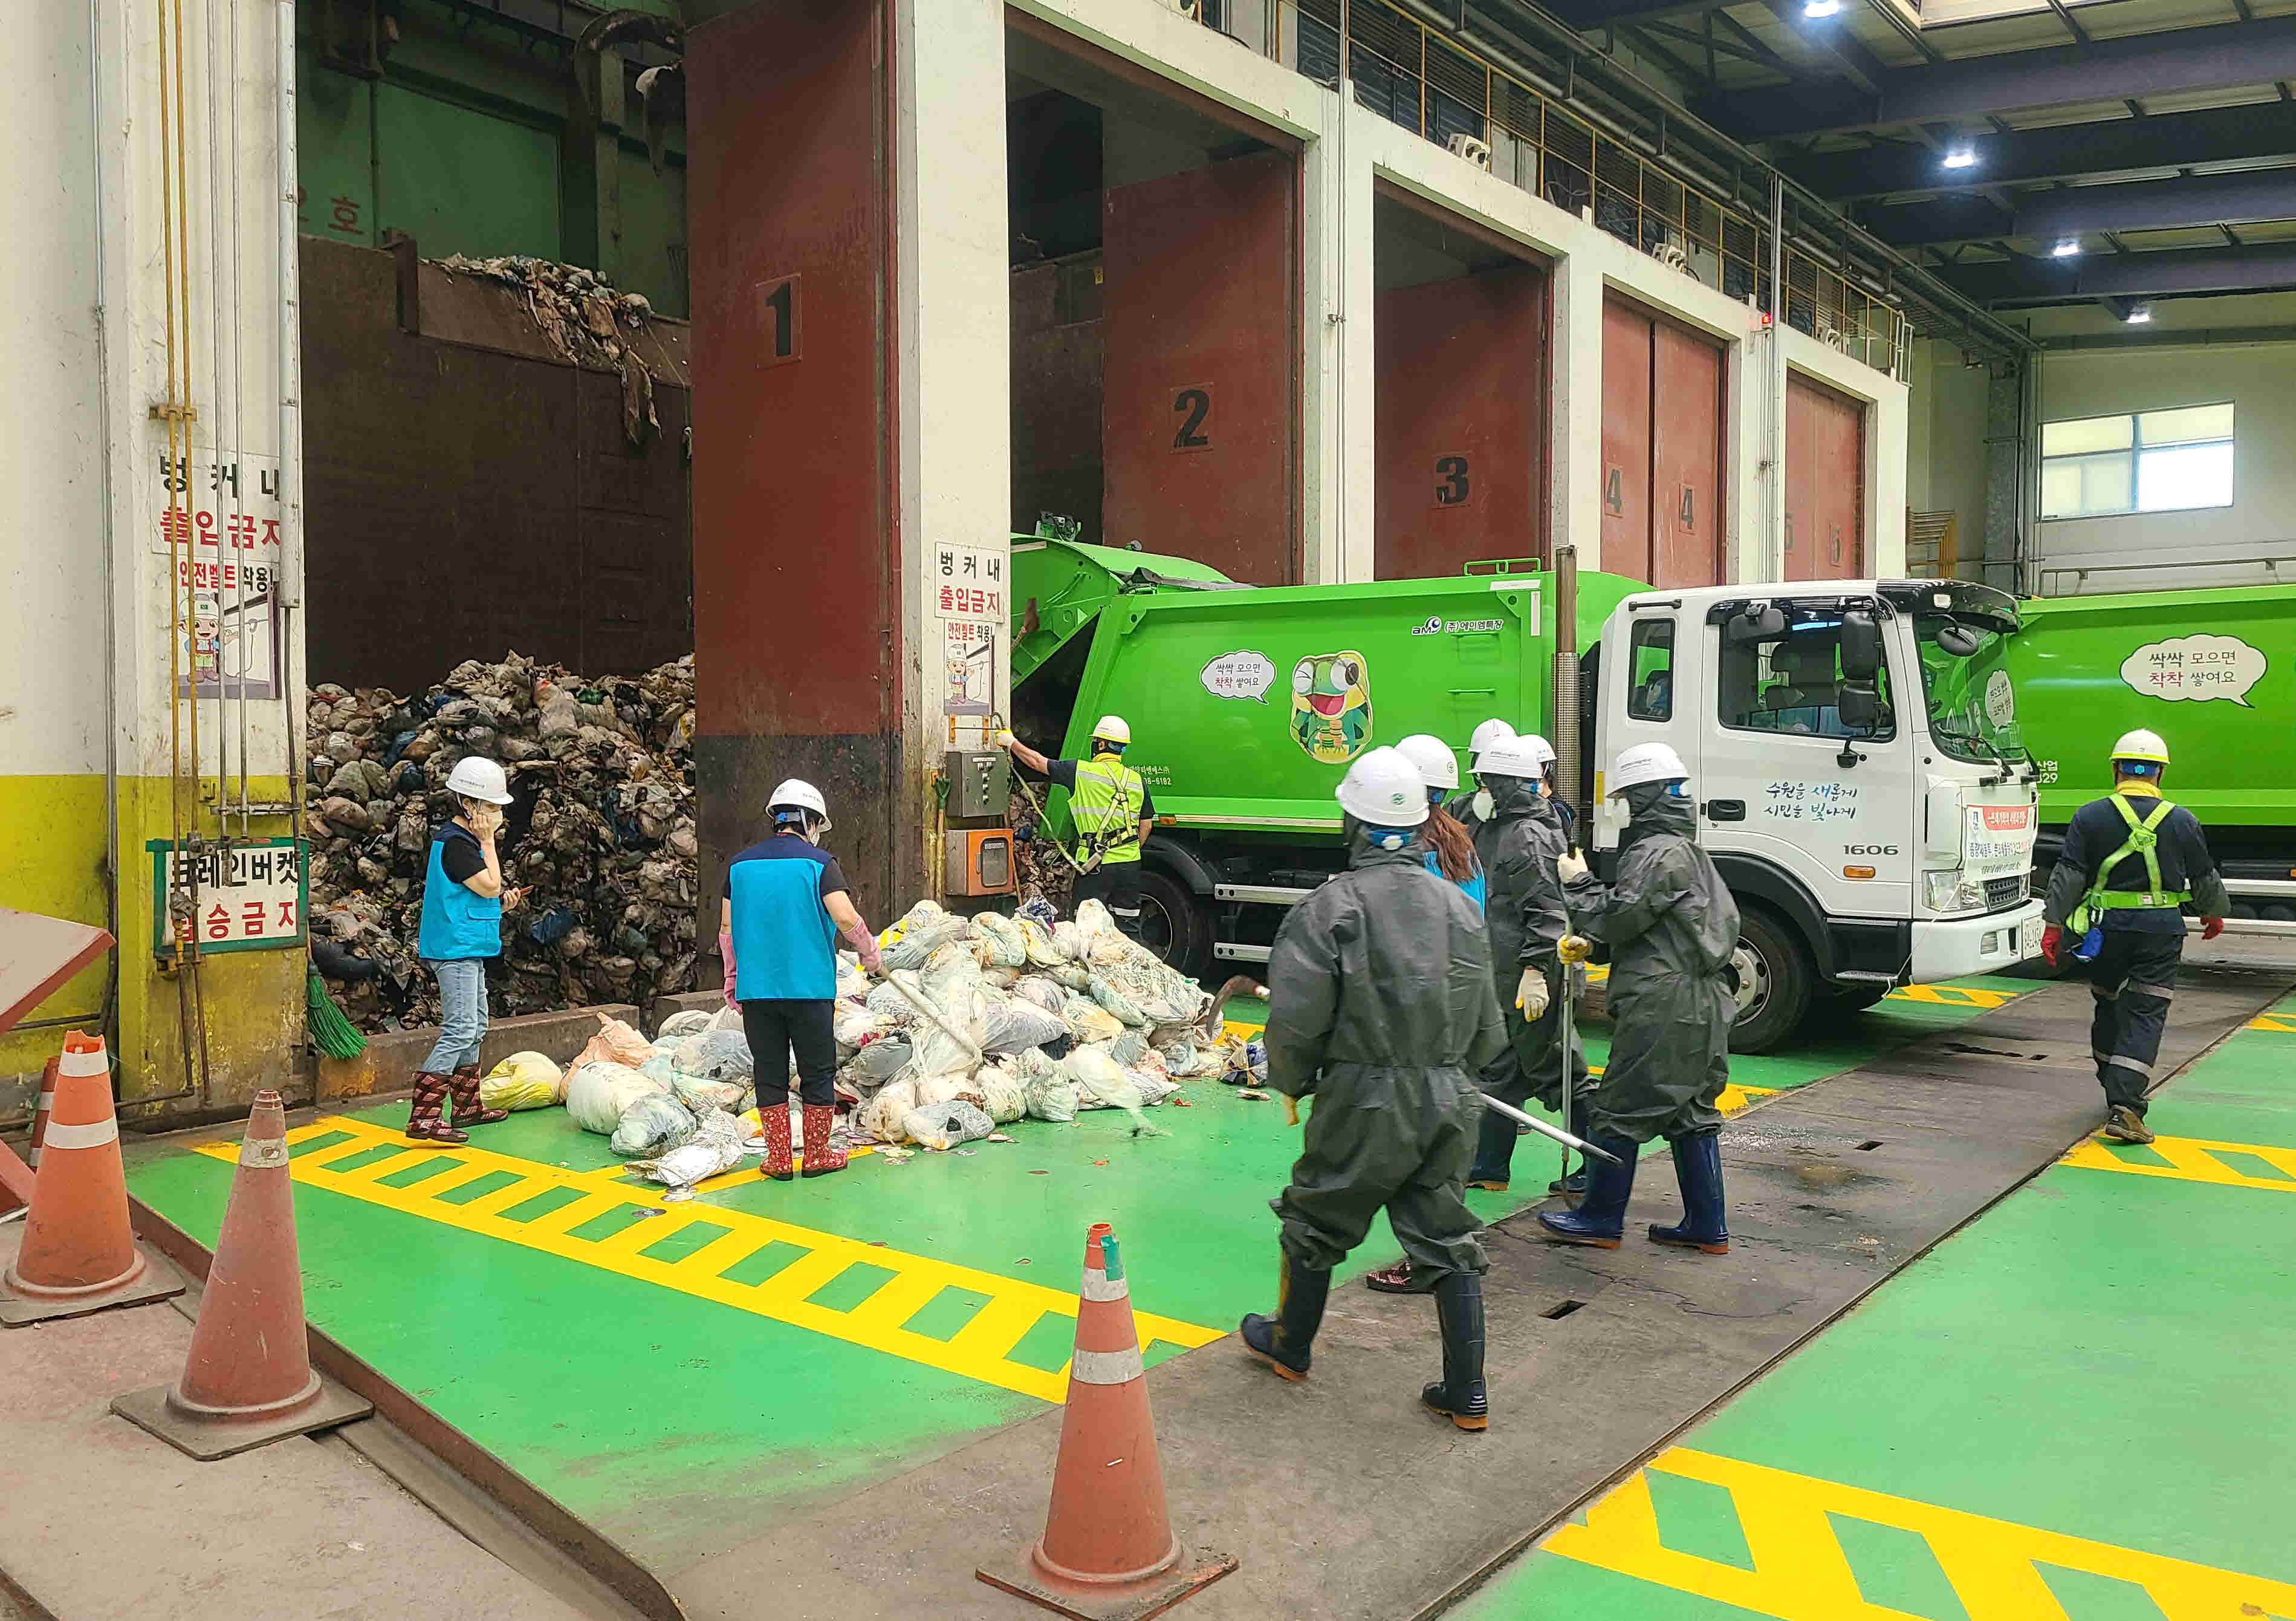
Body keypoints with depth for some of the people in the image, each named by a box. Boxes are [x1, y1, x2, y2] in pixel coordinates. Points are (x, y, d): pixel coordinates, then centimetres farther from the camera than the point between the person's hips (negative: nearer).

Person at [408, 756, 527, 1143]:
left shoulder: (463, 839, 16)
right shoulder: (455, 844, -17)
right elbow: (490, 885, -18)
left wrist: (502, 902, 10)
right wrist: (488, 841, -11)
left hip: (467, 950, 11)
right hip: (455, 950, -11)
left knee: (475, 1028, 18)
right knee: (460, 1031, -15)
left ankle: (467, 1106, 27)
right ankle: (423, 1117, -17)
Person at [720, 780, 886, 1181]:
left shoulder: (740, 864, 8)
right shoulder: (819, 862, -4)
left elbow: (727, 929, 10)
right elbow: (847, 919, -14)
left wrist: (733, 981, 19)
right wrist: (871, 955, 3)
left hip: (756, 988, 4)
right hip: (809, 987, -3)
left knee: (770, 1074, 11)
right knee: (817, 1073, 9)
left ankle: (779, 1158, 15)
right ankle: (817, 1155, 16)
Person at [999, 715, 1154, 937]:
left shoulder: (1082, 771, -6)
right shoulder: (1137, 780, 7)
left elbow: (1037, 762, 3)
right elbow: (1146, 824, 12)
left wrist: (1011, 742, 19)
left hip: (1096, 866, -5)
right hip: (1130, 865, 5)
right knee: (1129, 930, 9)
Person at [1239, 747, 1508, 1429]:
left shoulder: (1330, 907, -14)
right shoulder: (1459, 906, 4)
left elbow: (1295, 1021, -16)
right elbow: (1487, 1028, 10)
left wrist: (1290, 1085, 3)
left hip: (1363, 1104, -4)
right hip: (1448, 1105, 5)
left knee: (1317, 1225, 17)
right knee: (1448, 1240, 13)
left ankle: (1290, 1345, 36)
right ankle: (1466, 1394, 17)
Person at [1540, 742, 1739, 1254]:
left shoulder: (1657, 854, -14)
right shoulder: (1691, 852, 19)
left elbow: (1614, 919, -14)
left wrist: (1579, 884, 3)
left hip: (1661, 1009, -10)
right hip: (1702, 1005, 10)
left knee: (1618, 1110, 0)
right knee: (1691, 1114, 13)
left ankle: (1601, 1219, 8)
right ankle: (1707, 1226, 16)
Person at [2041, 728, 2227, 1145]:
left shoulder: (2090, 816, -2)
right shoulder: (2182, 821, 2)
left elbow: (2067, 875, -6)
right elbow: (2205, 878, 12)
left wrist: (2053, 923, -3)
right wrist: (2215, 914, 30)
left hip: (2107, 926, 1)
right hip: (2162, 929, -1)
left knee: (2108, 1004, 18)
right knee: (2144, 1016, -3)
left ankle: (2115, 1091, 32)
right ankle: (2125, 1106, -14)